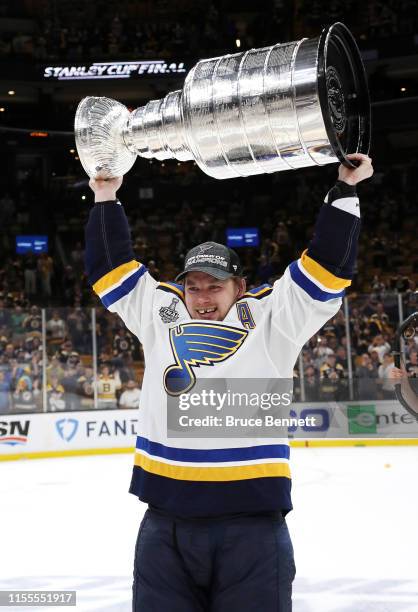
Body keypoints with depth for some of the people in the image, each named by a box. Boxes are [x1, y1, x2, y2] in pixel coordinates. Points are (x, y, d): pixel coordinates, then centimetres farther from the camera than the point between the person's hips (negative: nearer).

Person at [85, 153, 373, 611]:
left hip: (252, 522, -2)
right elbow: (112, 268, 21)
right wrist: (106, 199, 21)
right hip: (164, 524, 3)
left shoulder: (270, 319, 7)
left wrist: (343, 191, 2)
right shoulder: (159, 316, 15)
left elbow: (325, 266, 4)